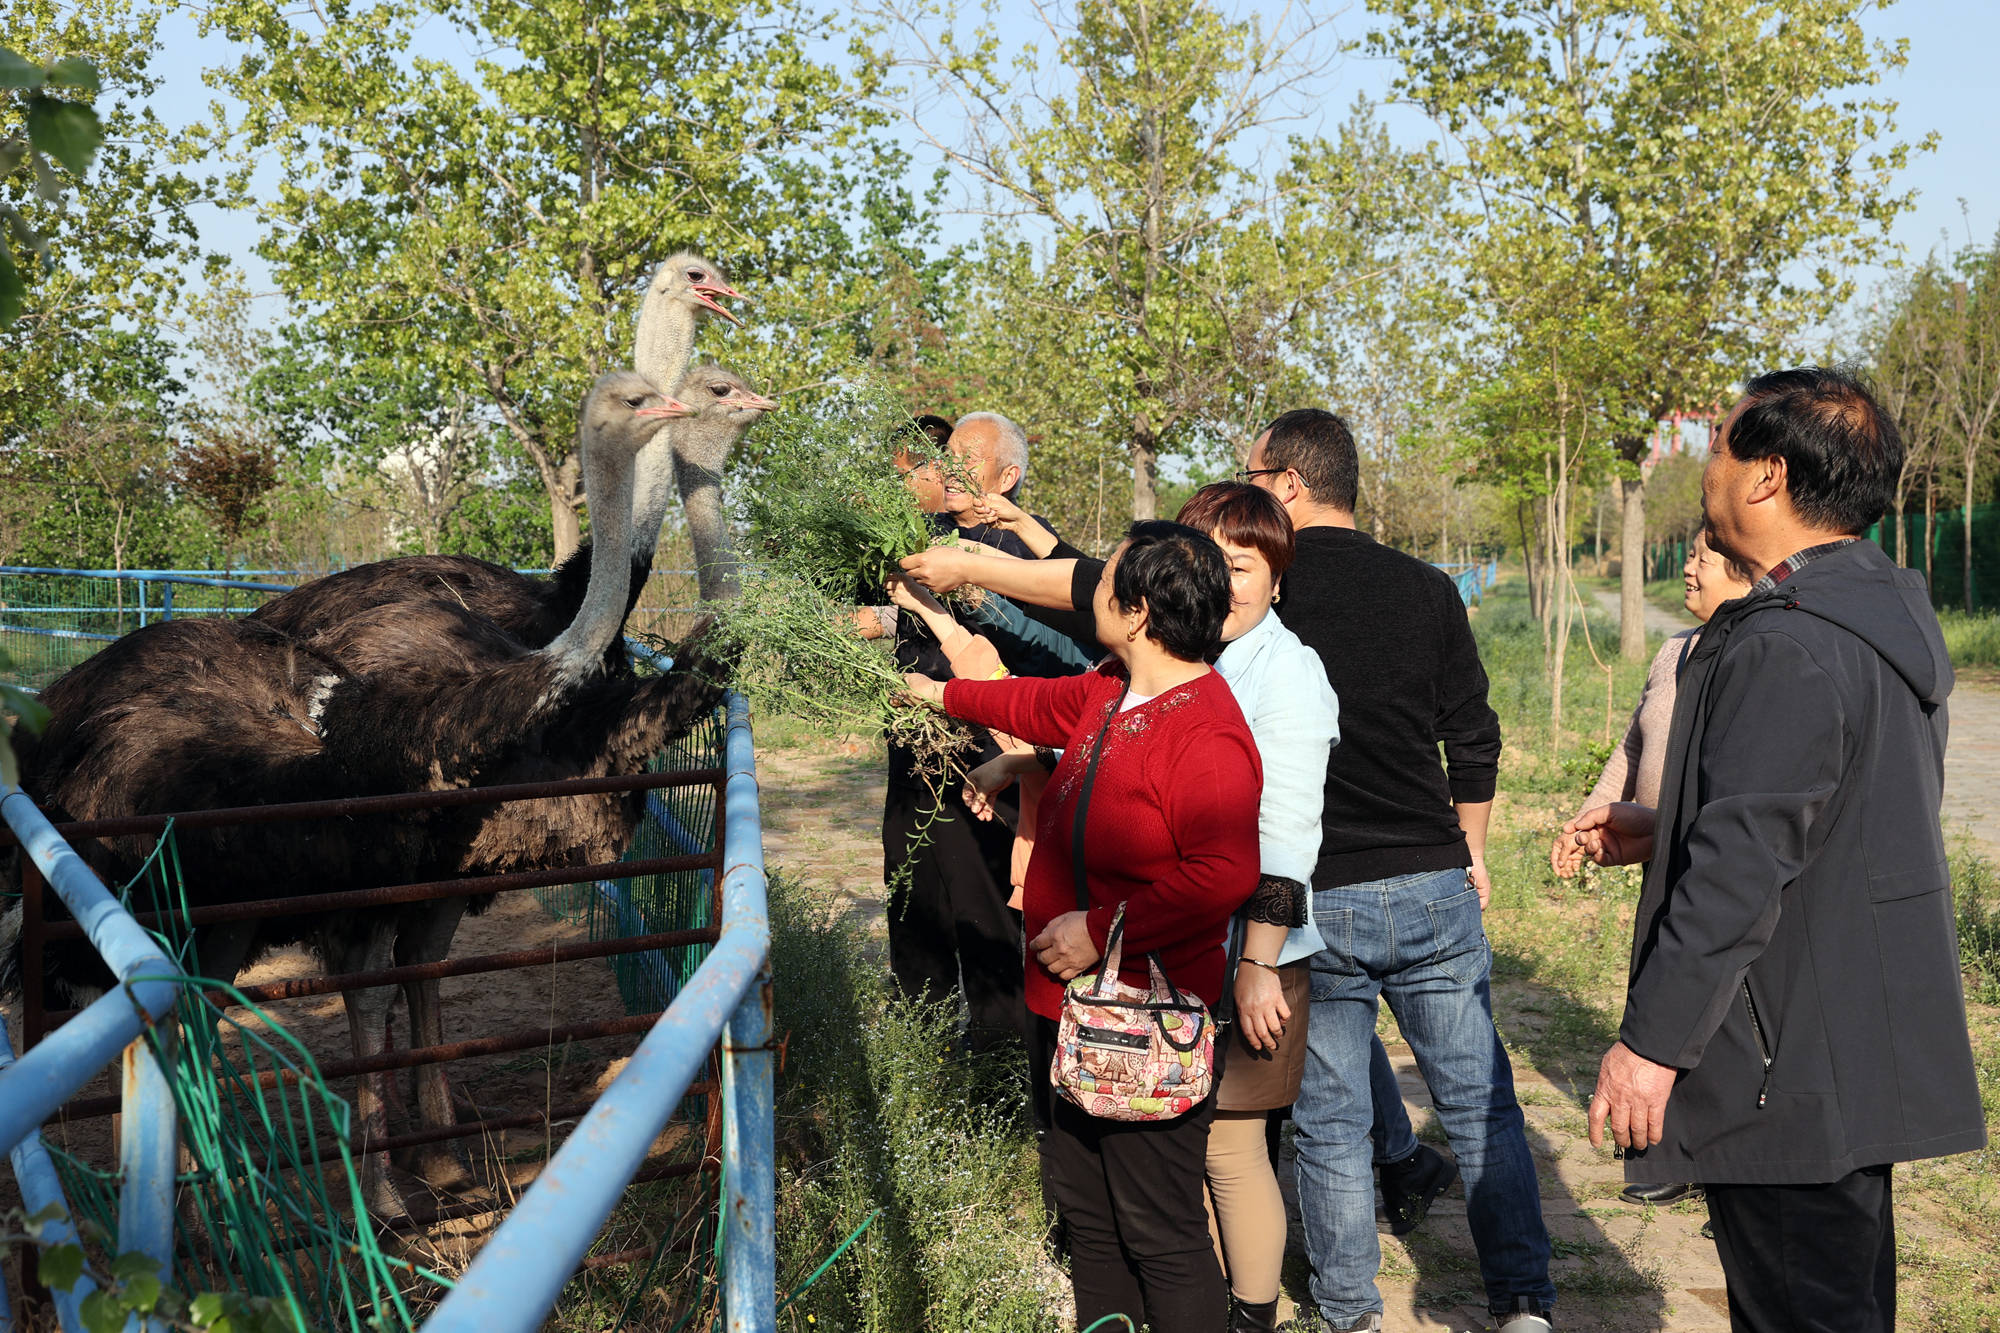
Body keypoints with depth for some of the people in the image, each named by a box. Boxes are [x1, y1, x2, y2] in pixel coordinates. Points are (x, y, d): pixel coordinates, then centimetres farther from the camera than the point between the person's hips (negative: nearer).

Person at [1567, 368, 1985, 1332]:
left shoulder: (1783, 647, -22)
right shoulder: (1886, 615, 11)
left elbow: (1742, 870, -26)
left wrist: (1652, 1040, -20)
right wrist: (1666, 832, 16)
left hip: (1790, 1075, -11)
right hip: (1866, 1056, 11)